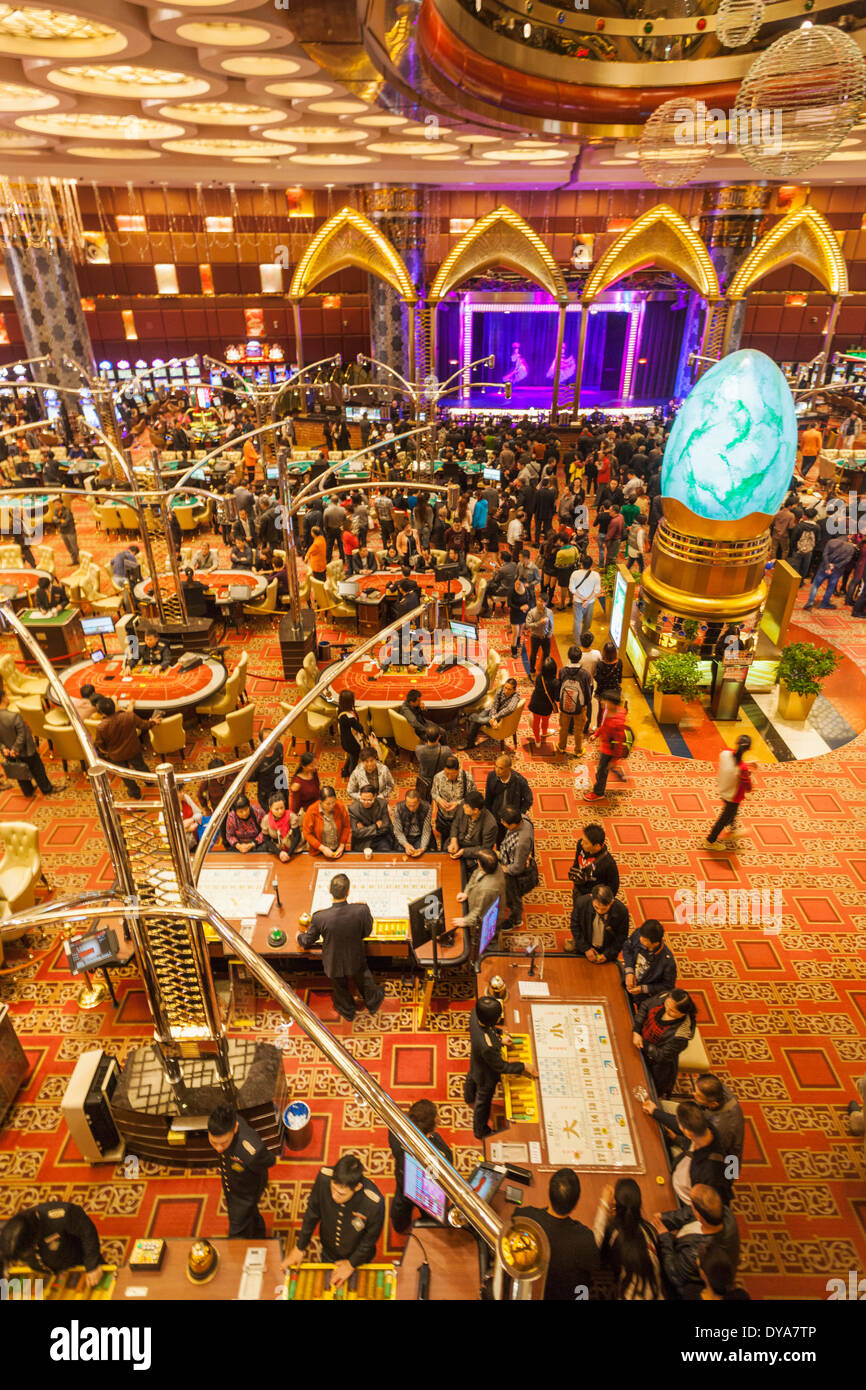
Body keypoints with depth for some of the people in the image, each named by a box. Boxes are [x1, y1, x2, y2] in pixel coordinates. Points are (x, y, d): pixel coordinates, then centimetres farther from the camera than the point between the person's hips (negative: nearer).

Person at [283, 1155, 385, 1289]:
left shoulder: (374, 1204, -42)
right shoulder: (324, 1177, -35)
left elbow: (370, 1239, -20)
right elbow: (312, 1213, -15)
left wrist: (352, 1263, -10)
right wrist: (299, 1248, -7)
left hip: (358, 1258, -2)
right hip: (328, 1253, 3)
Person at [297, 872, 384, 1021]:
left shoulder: (319, 917, -34)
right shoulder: (361, 910, -35)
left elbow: (307, 941, -15)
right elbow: (366, 932, -14)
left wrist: (300, 936, 9)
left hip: (333, 964, 0)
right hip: (356, 961, 0)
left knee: (340, 989, 32)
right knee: (365, 982, 33)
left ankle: (347, 1012, 59)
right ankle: (373, 1004, 60)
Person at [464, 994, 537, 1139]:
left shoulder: (475, 1013, -32)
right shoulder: (487, 1046, -50)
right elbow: (500, 1067, -30)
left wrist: (499, 1038, -13)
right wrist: (523, 1066, -20)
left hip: (475, 1062, 7)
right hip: (486, 1075, -7)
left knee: (471, 1079, 38)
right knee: (483, 1102, 24)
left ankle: (469, 1098, 72)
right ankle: (480, 1131, 54)